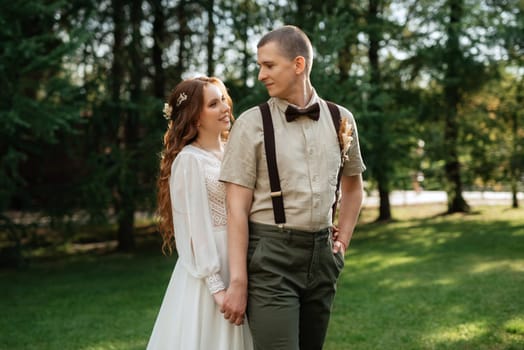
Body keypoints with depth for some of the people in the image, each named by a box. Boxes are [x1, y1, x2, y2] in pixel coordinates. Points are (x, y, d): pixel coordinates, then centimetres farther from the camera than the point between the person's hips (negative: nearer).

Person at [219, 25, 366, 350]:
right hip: (271, 257, -4)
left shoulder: (341, 119, 6)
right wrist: (238, 281, -12)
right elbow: (237, 207, -7)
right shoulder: (252, 124, -5)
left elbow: (353, 185, 23)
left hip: (321, 253, 4)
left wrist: (343, 240, 14)